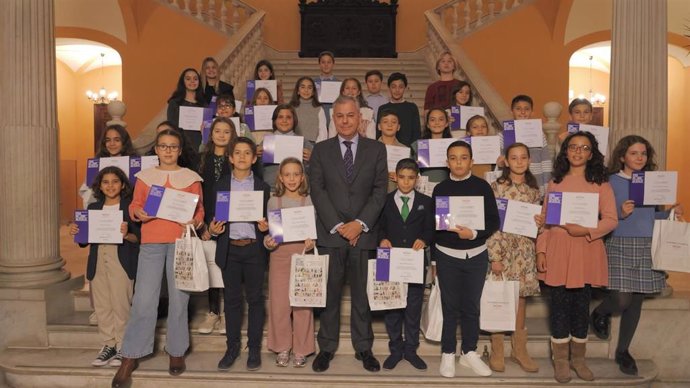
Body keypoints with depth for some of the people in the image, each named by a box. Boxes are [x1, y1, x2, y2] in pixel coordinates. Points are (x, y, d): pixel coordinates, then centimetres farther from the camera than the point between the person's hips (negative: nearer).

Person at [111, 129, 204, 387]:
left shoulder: (191, 178, 9)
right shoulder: (144, 176, 12)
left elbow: (199, 208, 9)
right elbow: (134, 205, 11)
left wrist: (195, 222, -12)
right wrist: (138, 214, -11)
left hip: (181, 241, 0)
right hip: (151, 242, 0)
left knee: (179, 299, 4)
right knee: (143, 300, -3)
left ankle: (176, 352, 19)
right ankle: (130, 358, 9)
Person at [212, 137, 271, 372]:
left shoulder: (262, 187, 5)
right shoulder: (221, 185, 8)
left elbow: (268, 218, 5)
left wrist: (265, 226, -16)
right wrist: (212, 229, -11)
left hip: (254, 249, -1)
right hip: (229, 249, 1)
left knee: (255, 298, 5)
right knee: (232, 299, 8)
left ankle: (254, 348, 16)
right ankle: (232, 347, 19)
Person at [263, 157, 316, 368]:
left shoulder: (310, 201, 4)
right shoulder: (273, 202, 7)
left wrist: (312, 242, -14)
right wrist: (268, 242, -11)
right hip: (280, 256, 1)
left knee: (303, 304, 2)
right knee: (279, 304, 1)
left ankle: (300, 350, 15)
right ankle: (282, 348, 18)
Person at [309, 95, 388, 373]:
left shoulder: (376, 149, 7)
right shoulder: (321, 150, 8)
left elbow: (380, 190, 1)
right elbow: (317, 190, 0)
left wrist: (360, 223, -10)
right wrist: (337, 225, -9)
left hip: (364, 232, 0)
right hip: (330, 233, 0)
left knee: (362, 294, 8)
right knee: (329, 293, 6)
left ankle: (363, 348, 21)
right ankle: (326, 347, 19)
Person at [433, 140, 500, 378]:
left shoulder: (482, 186, -2)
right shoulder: (440, 188, 1)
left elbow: (494, 222, -3)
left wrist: (474, 233, -20)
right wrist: (433, 258, 5)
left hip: (476, 255, 0)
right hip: (447, 256, 0)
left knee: (471, 306, 9)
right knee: (450, 306, 7)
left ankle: (469, 353, 24)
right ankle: (448, 354, 19)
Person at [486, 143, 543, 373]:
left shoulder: (534, 189, 9)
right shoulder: (497, 187, -6)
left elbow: (535, 221, 17)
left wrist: (540, 223, -7)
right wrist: (494, 257, -13)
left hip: (525, 250, 4)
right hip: (502, 248, -4)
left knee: (521, 297, 11)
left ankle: (519, 349, 25)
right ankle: (497, 351, 15)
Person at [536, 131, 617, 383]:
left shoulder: (601, 184, 4)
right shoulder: (555, 182, 8)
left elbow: (611, 220, -3)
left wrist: (587, 230, -19)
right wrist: (540, 250, 0)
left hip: (587, 251, 0)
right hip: (558, 251, 1)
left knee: (582, 306, 9)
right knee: (559, 305, 4)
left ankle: (578, 359, 24)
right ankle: (561, 361, 16)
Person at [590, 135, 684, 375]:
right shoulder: (612, 182, -3)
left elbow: (653, 215, 17)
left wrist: (672, 213, -1)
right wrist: (621, 214, -23)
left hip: (647, 247, 5)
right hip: (620, 245, -5)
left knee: (636, 301, 8)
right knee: (621, 300, -11)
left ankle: (623, 351, 24)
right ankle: (599, 314, 26)